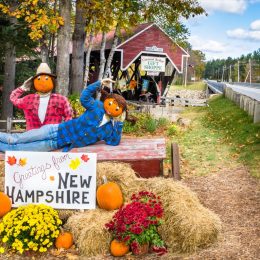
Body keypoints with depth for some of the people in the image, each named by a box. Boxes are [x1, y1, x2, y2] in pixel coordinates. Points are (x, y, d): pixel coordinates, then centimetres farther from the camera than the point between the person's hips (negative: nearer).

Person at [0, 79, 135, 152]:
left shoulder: (110, 128, 1)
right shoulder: (97, 107, -8)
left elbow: (113, 142, -6)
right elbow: (85, 96, -15)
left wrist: (119, 124, -10)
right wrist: (99, 83, -21)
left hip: (59, 144, 3)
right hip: (56, 131, -2)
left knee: (19, 148, 0)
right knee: (16, 140, -3)